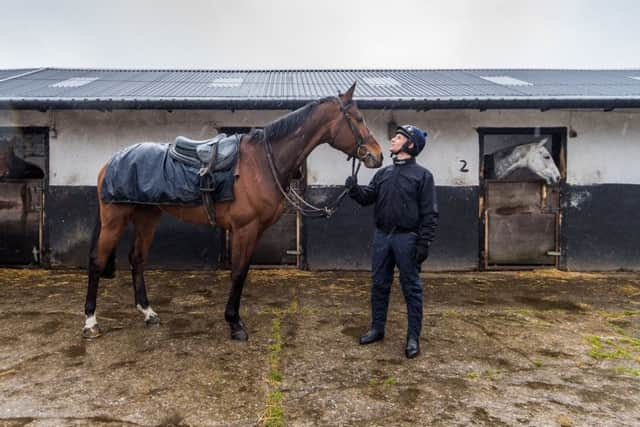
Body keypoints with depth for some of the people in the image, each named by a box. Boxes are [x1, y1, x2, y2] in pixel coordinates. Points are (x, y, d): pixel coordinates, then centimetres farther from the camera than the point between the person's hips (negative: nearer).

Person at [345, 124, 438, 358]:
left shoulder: (422, 175, -4)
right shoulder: (383, 173, 12)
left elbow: (429, 213, -8)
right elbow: (368, 197, 6)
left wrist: (424, 243, -14)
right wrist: (355, 189, -15)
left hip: (406, 238, -5)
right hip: (382, 236, 6)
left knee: (411, 288, 3)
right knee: (379, 285, 13)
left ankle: (413, 338, 11)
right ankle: (377, 329, 27)